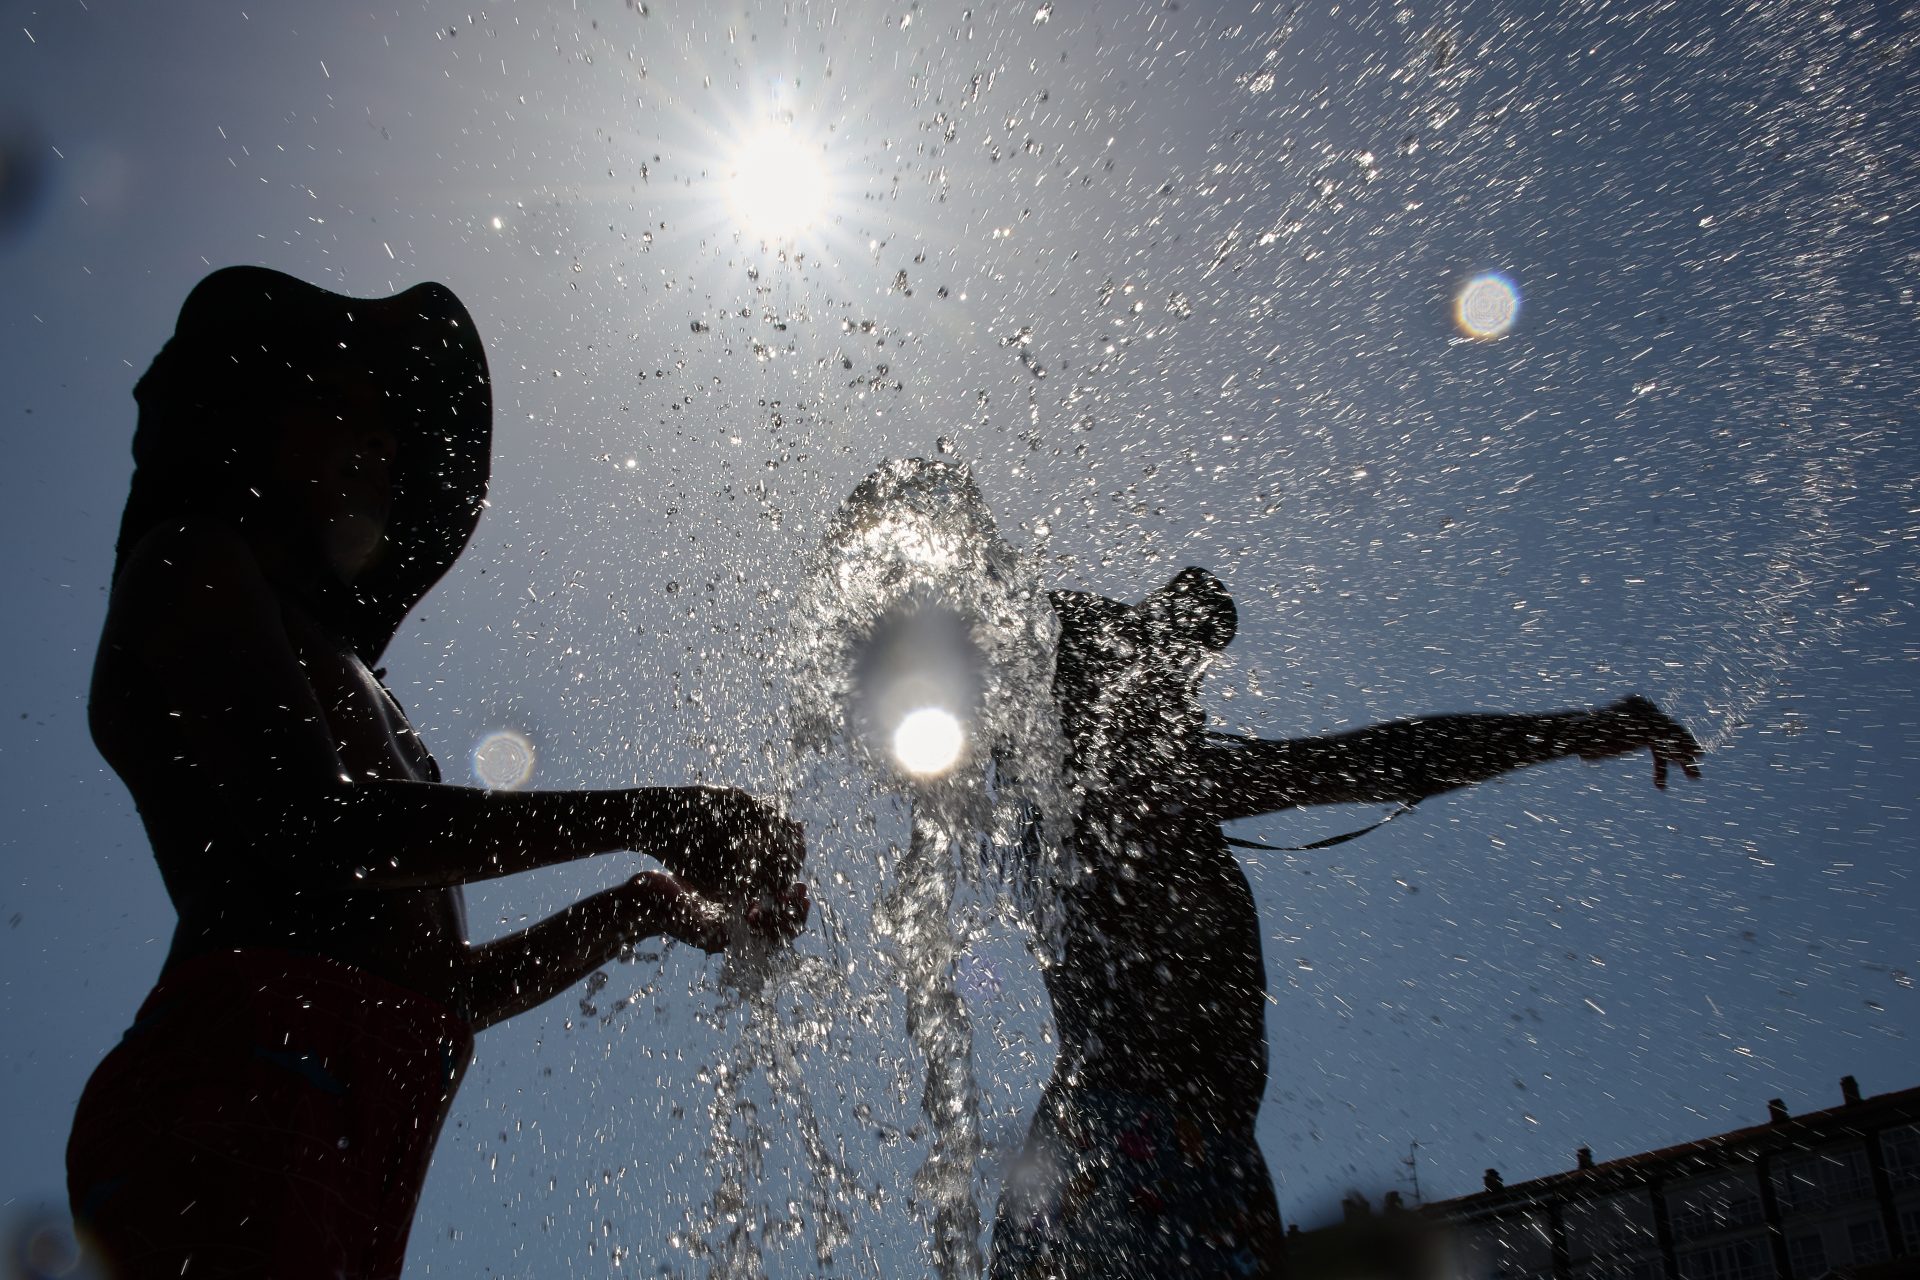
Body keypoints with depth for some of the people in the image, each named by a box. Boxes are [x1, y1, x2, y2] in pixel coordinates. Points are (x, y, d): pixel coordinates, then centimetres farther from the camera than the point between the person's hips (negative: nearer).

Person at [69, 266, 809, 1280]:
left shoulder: (344, 678, 35)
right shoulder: (194, 561, 11)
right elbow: (315, 826, -9)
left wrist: (644, 907, 23)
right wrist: (655, 818, -7)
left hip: (351, 1163, 8)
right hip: (239, 1095, -8)